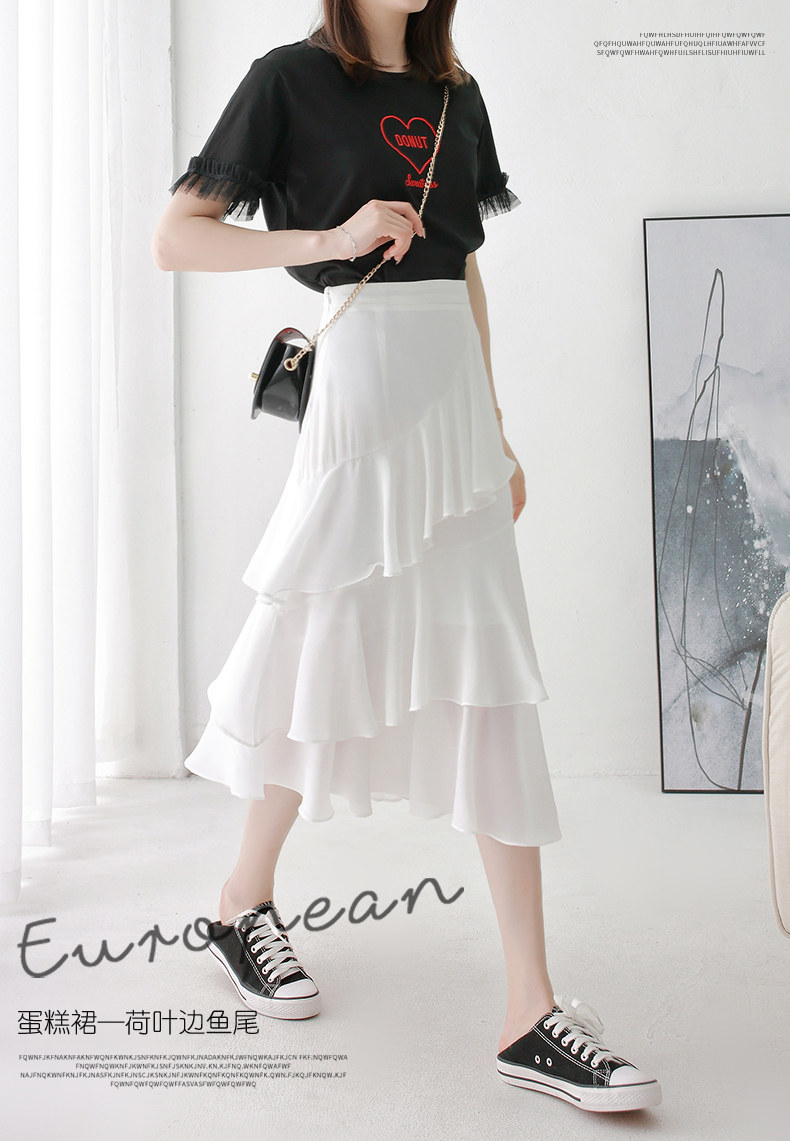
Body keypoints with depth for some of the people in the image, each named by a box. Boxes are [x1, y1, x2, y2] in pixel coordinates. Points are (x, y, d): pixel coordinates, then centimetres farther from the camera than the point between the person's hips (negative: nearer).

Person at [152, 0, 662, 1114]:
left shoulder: (455, 93, 18)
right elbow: (173, 238, -2)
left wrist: (497, 433, 16)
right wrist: (331, 238, -13)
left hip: (455, 394, 6)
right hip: (360, 379, -5)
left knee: (494, 689, -1)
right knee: (335, 663, 2)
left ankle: (532, 1012, 3)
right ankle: (245, 899, 29)